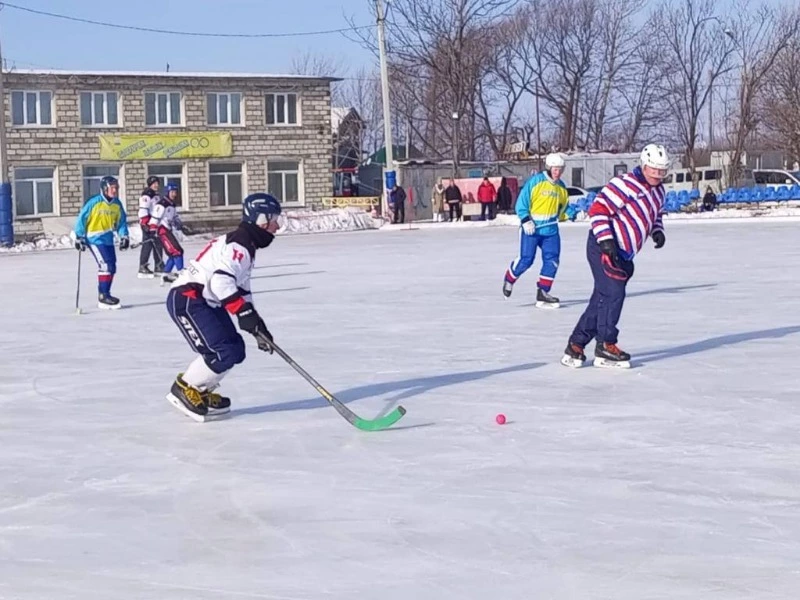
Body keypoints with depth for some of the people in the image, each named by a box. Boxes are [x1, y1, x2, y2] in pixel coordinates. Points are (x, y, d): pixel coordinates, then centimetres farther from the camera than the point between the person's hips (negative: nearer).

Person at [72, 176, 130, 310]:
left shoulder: (117, 204, 1)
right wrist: (79, 237, -10)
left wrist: (124, 237, 1)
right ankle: (103, 297, -11)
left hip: (108, 239, 7)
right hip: (94, 238, -7)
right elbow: (82, 218, -11)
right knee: (106, 265, -16)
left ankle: (104, 296, 21)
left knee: (111, 267, 9)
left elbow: (121, 221, 11)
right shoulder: (94, 203, -16)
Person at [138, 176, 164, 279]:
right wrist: (145, 223, -26)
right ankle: (143, 268, -9)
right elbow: (143, 210, -21)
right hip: (148, 225, -10)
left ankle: (158, 267, 18)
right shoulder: (146, 195, -13)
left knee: (157, 245, 12)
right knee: (147, 245, -11)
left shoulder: (156, 195, 19)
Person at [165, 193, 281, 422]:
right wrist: (245, 312, -34)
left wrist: (257, 326, 20)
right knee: (223, 352, -17)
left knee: (236, 350, 9)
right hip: (185, 299, -11)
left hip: (206, 302, 11)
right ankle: (184, 390, 0)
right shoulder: (237, 246, -17)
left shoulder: (246, 247, 17)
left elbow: (241, 290, 23)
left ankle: (200, 392, 21)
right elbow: (221, 281, -32)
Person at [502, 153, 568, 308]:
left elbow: (562, 208, 19)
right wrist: (526, 220, -17)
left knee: (552, 260, -2)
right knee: (526, 259, -7)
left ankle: (542, 293, 6)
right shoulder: (535, 181, -9)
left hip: (550, 230, 6)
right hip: (531, 228, -5)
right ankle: (509, 279, 22)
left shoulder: (562, 187, 10)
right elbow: (521, 201, -10)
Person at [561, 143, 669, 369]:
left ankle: (576, 346, 15)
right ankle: (605, 347, -2)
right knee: (613, 293, -13)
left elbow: (655, 215, 27)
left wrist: (657, 231, 6)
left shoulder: (658, 192, 10)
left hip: (623, 255, 9)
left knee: (602, 298, 8)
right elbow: (598, 209, -20)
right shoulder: (626, 184, -18)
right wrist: (606, 240, -26)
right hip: (603, 248, -9)